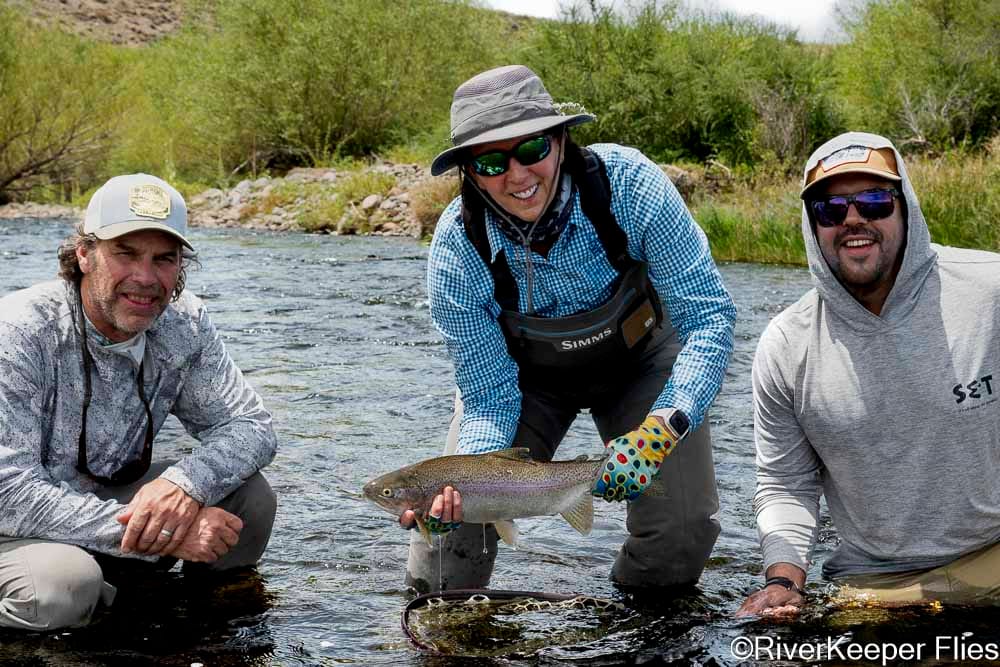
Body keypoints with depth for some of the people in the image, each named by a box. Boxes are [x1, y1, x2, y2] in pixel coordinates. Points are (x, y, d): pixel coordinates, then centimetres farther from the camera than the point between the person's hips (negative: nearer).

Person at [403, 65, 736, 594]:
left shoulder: (629, 183, -34)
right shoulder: (456, 252, -29)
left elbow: (709, 317, -30)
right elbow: (489, 400, -21)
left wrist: (660, 428, -44)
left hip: (638, 357, 0)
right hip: (523, 373, 1)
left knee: (683, 530, -14)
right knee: (449, 517, -12)